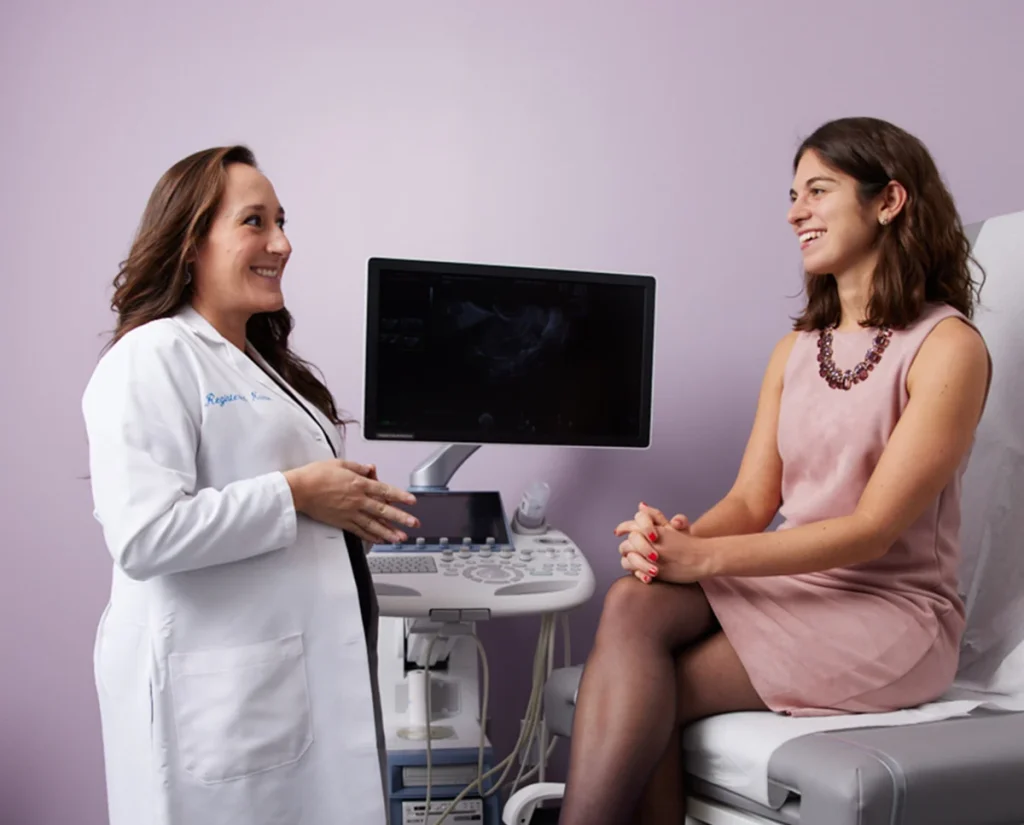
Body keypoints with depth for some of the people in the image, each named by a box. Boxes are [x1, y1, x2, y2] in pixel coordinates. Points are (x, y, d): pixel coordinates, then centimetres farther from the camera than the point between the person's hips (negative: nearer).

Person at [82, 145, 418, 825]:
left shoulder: (264, 363, 19)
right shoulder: (152, 358, -12)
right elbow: (144, 536, -23)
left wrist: (361, 510, 11)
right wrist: (297, 494, -17)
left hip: (313, 680, 9)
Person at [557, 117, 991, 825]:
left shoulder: (948, 346, -9)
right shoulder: (797, 349, 14)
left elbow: (873, 529, -16)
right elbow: (752, 500, 7)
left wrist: (704, 557, -22)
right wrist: (676, 539, -16)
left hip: (890, 608, -5)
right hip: (787, 582, 5)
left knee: (649, 695, -24)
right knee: (633, 605, -25)